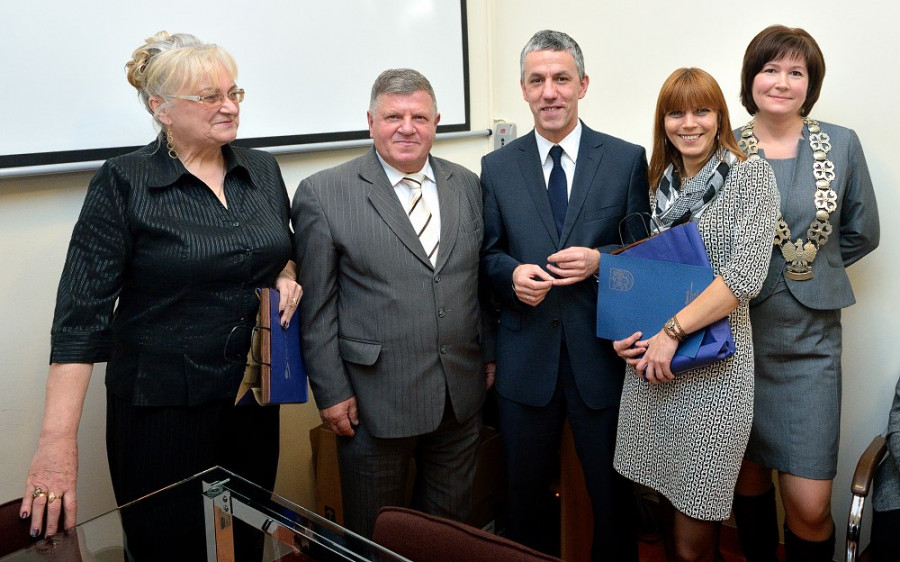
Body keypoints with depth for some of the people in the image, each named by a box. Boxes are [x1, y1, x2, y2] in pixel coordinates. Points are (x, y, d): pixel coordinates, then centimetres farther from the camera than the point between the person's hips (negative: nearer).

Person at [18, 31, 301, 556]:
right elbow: (82, 309, -14)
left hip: (254, 396, 5)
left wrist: (287, 278, -6)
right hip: (162, 408, -4)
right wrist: (58, 440, -20)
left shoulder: (263, 170, 3)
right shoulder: (124, 182, -11)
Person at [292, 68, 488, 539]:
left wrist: (488, 357, 10)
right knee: (374, 537, 15)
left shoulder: (467, 185, 6)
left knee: (451, 527, 20)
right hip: (376, 400, -4)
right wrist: (331, 392, -8)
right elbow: (316, 306, -7)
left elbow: (479, 279, 11)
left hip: (461, 394, 4)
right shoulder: (323, 193, -8)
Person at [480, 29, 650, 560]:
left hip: (603, 356, -1)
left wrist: (601, 260, -17)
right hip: (525, 357, 2)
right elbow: (487, 254, 6)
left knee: (613, 495, 15)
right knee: (526, 492, 18)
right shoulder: (497, 167, 3)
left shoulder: (628, 159, -1)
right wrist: (511, 273, -15)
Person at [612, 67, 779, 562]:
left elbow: (745, 275, -14)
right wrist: (624, 332, 2)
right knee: (668, 504, 15)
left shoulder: (751, 177, -4)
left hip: (712, 369, -5)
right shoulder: (659, 186, 12)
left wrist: (673, 331, -17)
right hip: (650, 365, 5)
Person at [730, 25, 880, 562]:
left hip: (808, 338, 0)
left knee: (809, 506, -3)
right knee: (748, 473, 14)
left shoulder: (842, 144, 2)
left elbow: (862, 234, 12)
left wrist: (807, 271, 7)